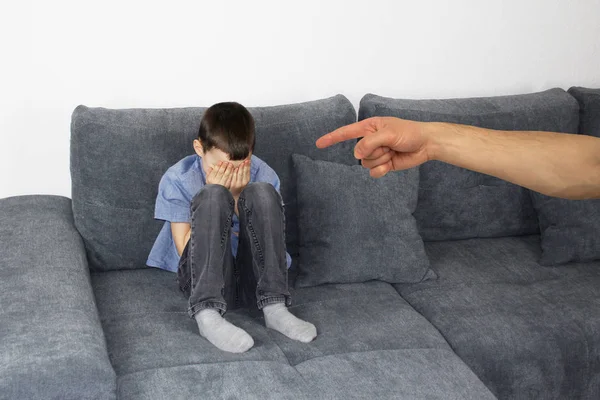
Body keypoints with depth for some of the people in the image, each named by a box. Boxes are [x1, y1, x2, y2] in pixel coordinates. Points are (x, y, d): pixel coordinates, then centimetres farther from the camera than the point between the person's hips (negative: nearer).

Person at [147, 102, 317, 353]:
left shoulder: (263, 175, -1)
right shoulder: (177, 179, -5)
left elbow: (265, 240, -3)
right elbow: (186, 251, -9)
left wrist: (238, 197, -14)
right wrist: (216, 196, -15)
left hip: (253, 281, 2)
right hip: (202, 277, -2)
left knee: (262, 192, -22)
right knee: (213, 195, -27)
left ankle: (274, 307, -26)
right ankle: (208, 314, -37)